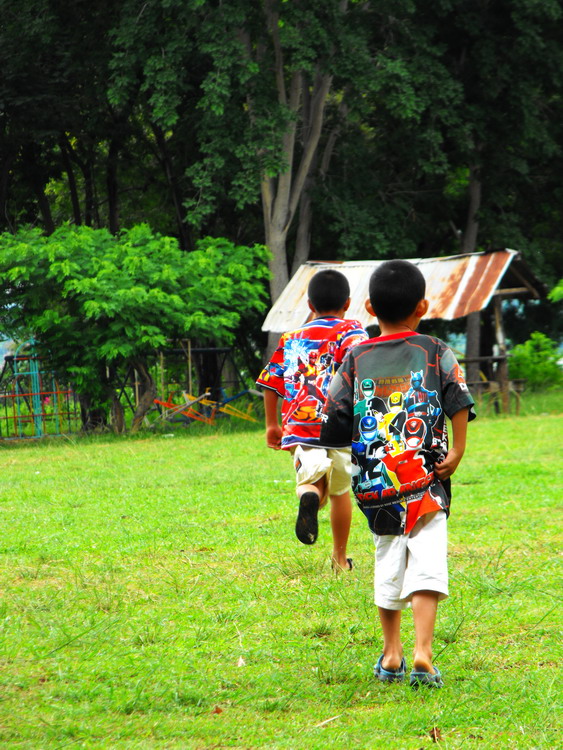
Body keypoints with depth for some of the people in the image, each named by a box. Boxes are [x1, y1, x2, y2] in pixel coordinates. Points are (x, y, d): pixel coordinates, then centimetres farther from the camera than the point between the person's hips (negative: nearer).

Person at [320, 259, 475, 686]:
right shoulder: (435, 352, 3)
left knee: (388, 562, 16)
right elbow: (459, 401, -9)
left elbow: (335, 424, 7)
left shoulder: (356, 359, 7)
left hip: (375, 483, 3)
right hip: (426, 478, -3)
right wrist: (458, 450, -2)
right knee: (427, 561, -7)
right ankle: (423, 655, -21)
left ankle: (392, 654, 23)